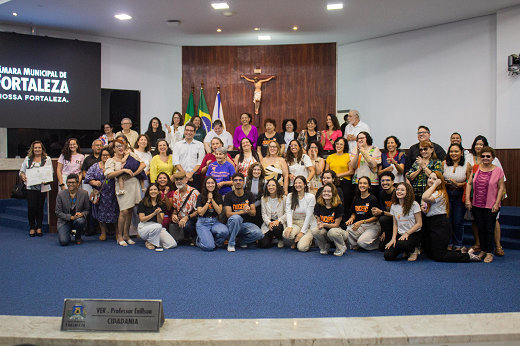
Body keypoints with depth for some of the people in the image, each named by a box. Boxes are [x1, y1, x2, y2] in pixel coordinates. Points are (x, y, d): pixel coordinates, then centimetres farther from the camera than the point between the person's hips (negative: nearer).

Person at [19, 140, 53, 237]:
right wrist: (22, 175, -8)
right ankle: (32, 227, 6)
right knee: (31, 207, -7)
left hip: (42, 187, -1)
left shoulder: (47, 159, 7)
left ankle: (39, 227, 15)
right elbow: (21, 171, 15)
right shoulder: (27, 159, 13)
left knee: (40, 207, 3)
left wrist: (46, 180, -16)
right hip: (30, 187, 1)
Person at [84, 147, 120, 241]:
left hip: (112, 194, -2)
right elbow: (87, 176, 6)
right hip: (100, 194, 2)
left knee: (114, 213, 0)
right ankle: (103, 232, 21)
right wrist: (94, 182, -11)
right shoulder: (95, 166, 10)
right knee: (101, 213, 7)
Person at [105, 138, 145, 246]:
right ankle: (119, 236, 3)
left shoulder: (130, 154, 13)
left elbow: (143, 164, 7)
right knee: (124, 211, -11)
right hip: (122, 186, -3)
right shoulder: (111, 161, 5)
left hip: (134, 184, 3)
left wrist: (134, 173, -6)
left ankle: (126, 235, 16)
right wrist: (123, 170, -17)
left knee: (130, 211, 6)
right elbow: (109, 175, -10)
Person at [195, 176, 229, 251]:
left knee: (225, 231, -34)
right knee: (208, 247, -24)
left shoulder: (218, 196, 9)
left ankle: (215, 242, -1)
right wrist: (208, 201, -10)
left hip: (215, 222, 3)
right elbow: (201, 213, -7)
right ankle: (199, 240, 12)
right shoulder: (201, 197, 1)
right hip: (203, 223, -3)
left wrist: (212, 199, -9)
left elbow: (219, 211, -3)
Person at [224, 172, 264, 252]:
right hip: (232, 224, -2)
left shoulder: (249, 195, 6)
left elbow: (254, 213, 3)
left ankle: (242, 240, 5)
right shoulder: (228, 196, -1)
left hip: (247, 224, 2)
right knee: (236, 217, -38)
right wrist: (242, 211, -25)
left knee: (259, 234, -28)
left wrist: (248, 210, -22)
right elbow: (228, 214, -10)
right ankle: (231, 244, -19)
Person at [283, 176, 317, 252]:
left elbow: (309, 216, -9)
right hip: (295, 223, 2)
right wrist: (289, 226, -24)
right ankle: (295, 242, 5)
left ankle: (307, 240, 14)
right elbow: (288, 212, -7)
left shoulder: (311, 197, -6)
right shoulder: (290, 196, 2)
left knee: (302, 247, -24)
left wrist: (302, 232, -16)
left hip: (307, 225, -2)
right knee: (286, 234, -32)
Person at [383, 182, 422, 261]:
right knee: (388, 256, -17)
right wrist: (393, 238, -6)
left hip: (413, 235, -5)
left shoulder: (414, 205, -6)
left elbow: (419, 223, -7)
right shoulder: (394, 206, 8)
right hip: (400, 235, 5)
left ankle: (414, 250, -3)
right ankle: (406, 250, 14)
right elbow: (395, 224, 8)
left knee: (401, 244, -39)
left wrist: (407, 233, -18)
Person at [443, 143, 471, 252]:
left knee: (458, 222, 3)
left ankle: (458, 246, 17)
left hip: (460, 195, -1)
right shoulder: (444, 163, 2)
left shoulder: (467, 165, -2)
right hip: (446, 194, 1)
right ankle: (449, 245, 17)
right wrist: (445, 183, -9)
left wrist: (458, 184, -16)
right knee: (447, 221, 3)